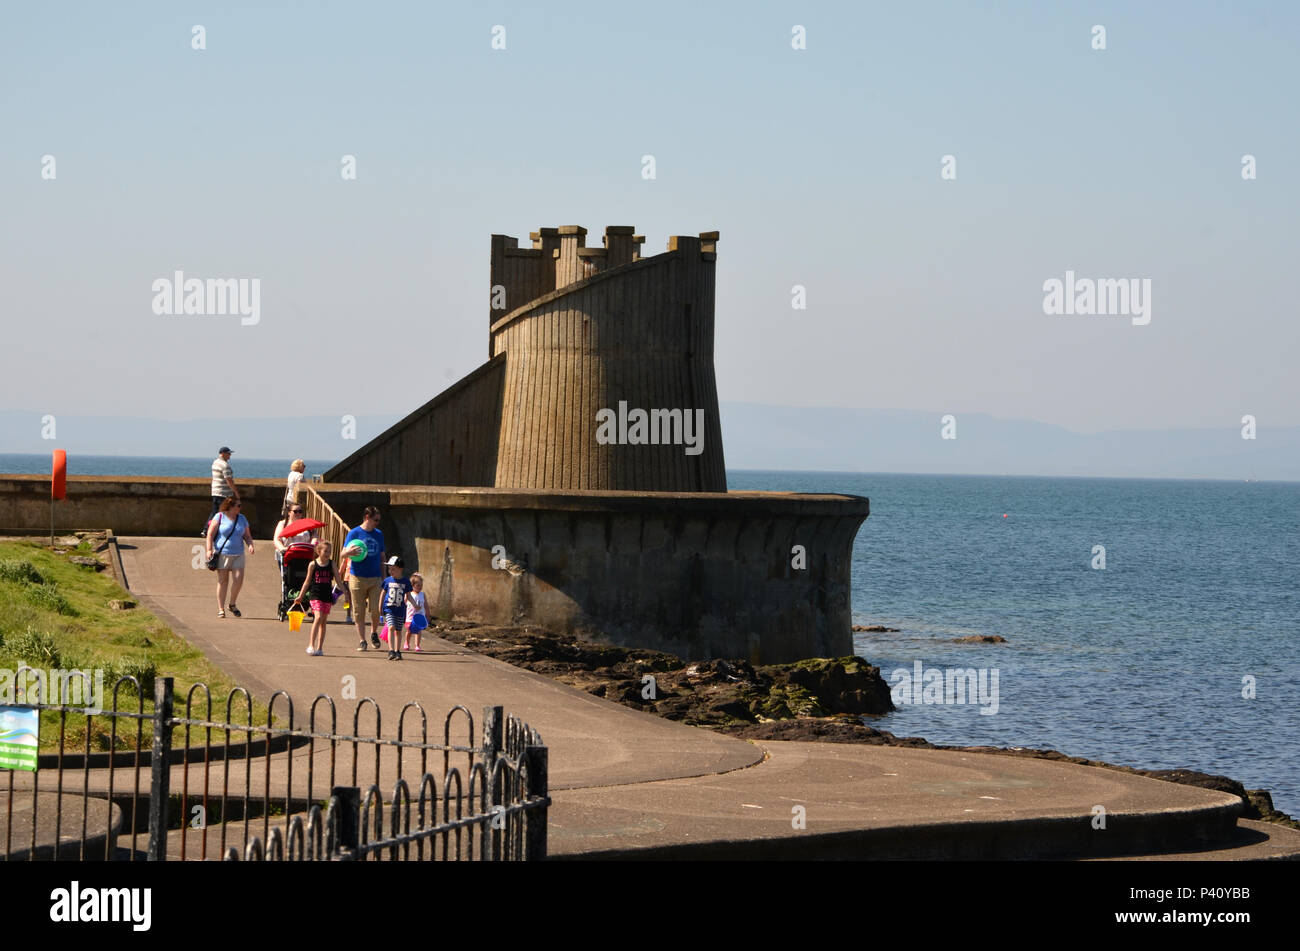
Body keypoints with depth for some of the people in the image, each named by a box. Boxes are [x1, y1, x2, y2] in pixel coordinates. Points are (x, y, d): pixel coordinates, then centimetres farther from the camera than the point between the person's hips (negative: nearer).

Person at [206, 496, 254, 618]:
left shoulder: (242, 519, 12)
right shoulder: (220, 517, -1)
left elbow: (247, 535, 18)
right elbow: (210, 534, -2)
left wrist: (250, 544, -3)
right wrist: (209, 550, -11)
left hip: (238, 554, 3)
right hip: (222, 554, -3)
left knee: (238, 579, -10)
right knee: (223, 581, -1)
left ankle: (232, 604, 12)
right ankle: (221, 609, 6)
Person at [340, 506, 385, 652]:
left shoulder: (379, 534, 11)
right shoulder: (354, 533, -1)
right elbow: (342, 554, -2)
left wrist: (383, 577, 15)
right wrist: (349, 551, -26)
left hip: (375, 579, 2)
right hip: (357, 578, -2)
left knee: (376, 610, -6)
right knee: (359, 612, 0)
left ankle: (374, 632, 19)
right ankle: (361, 640, 8)